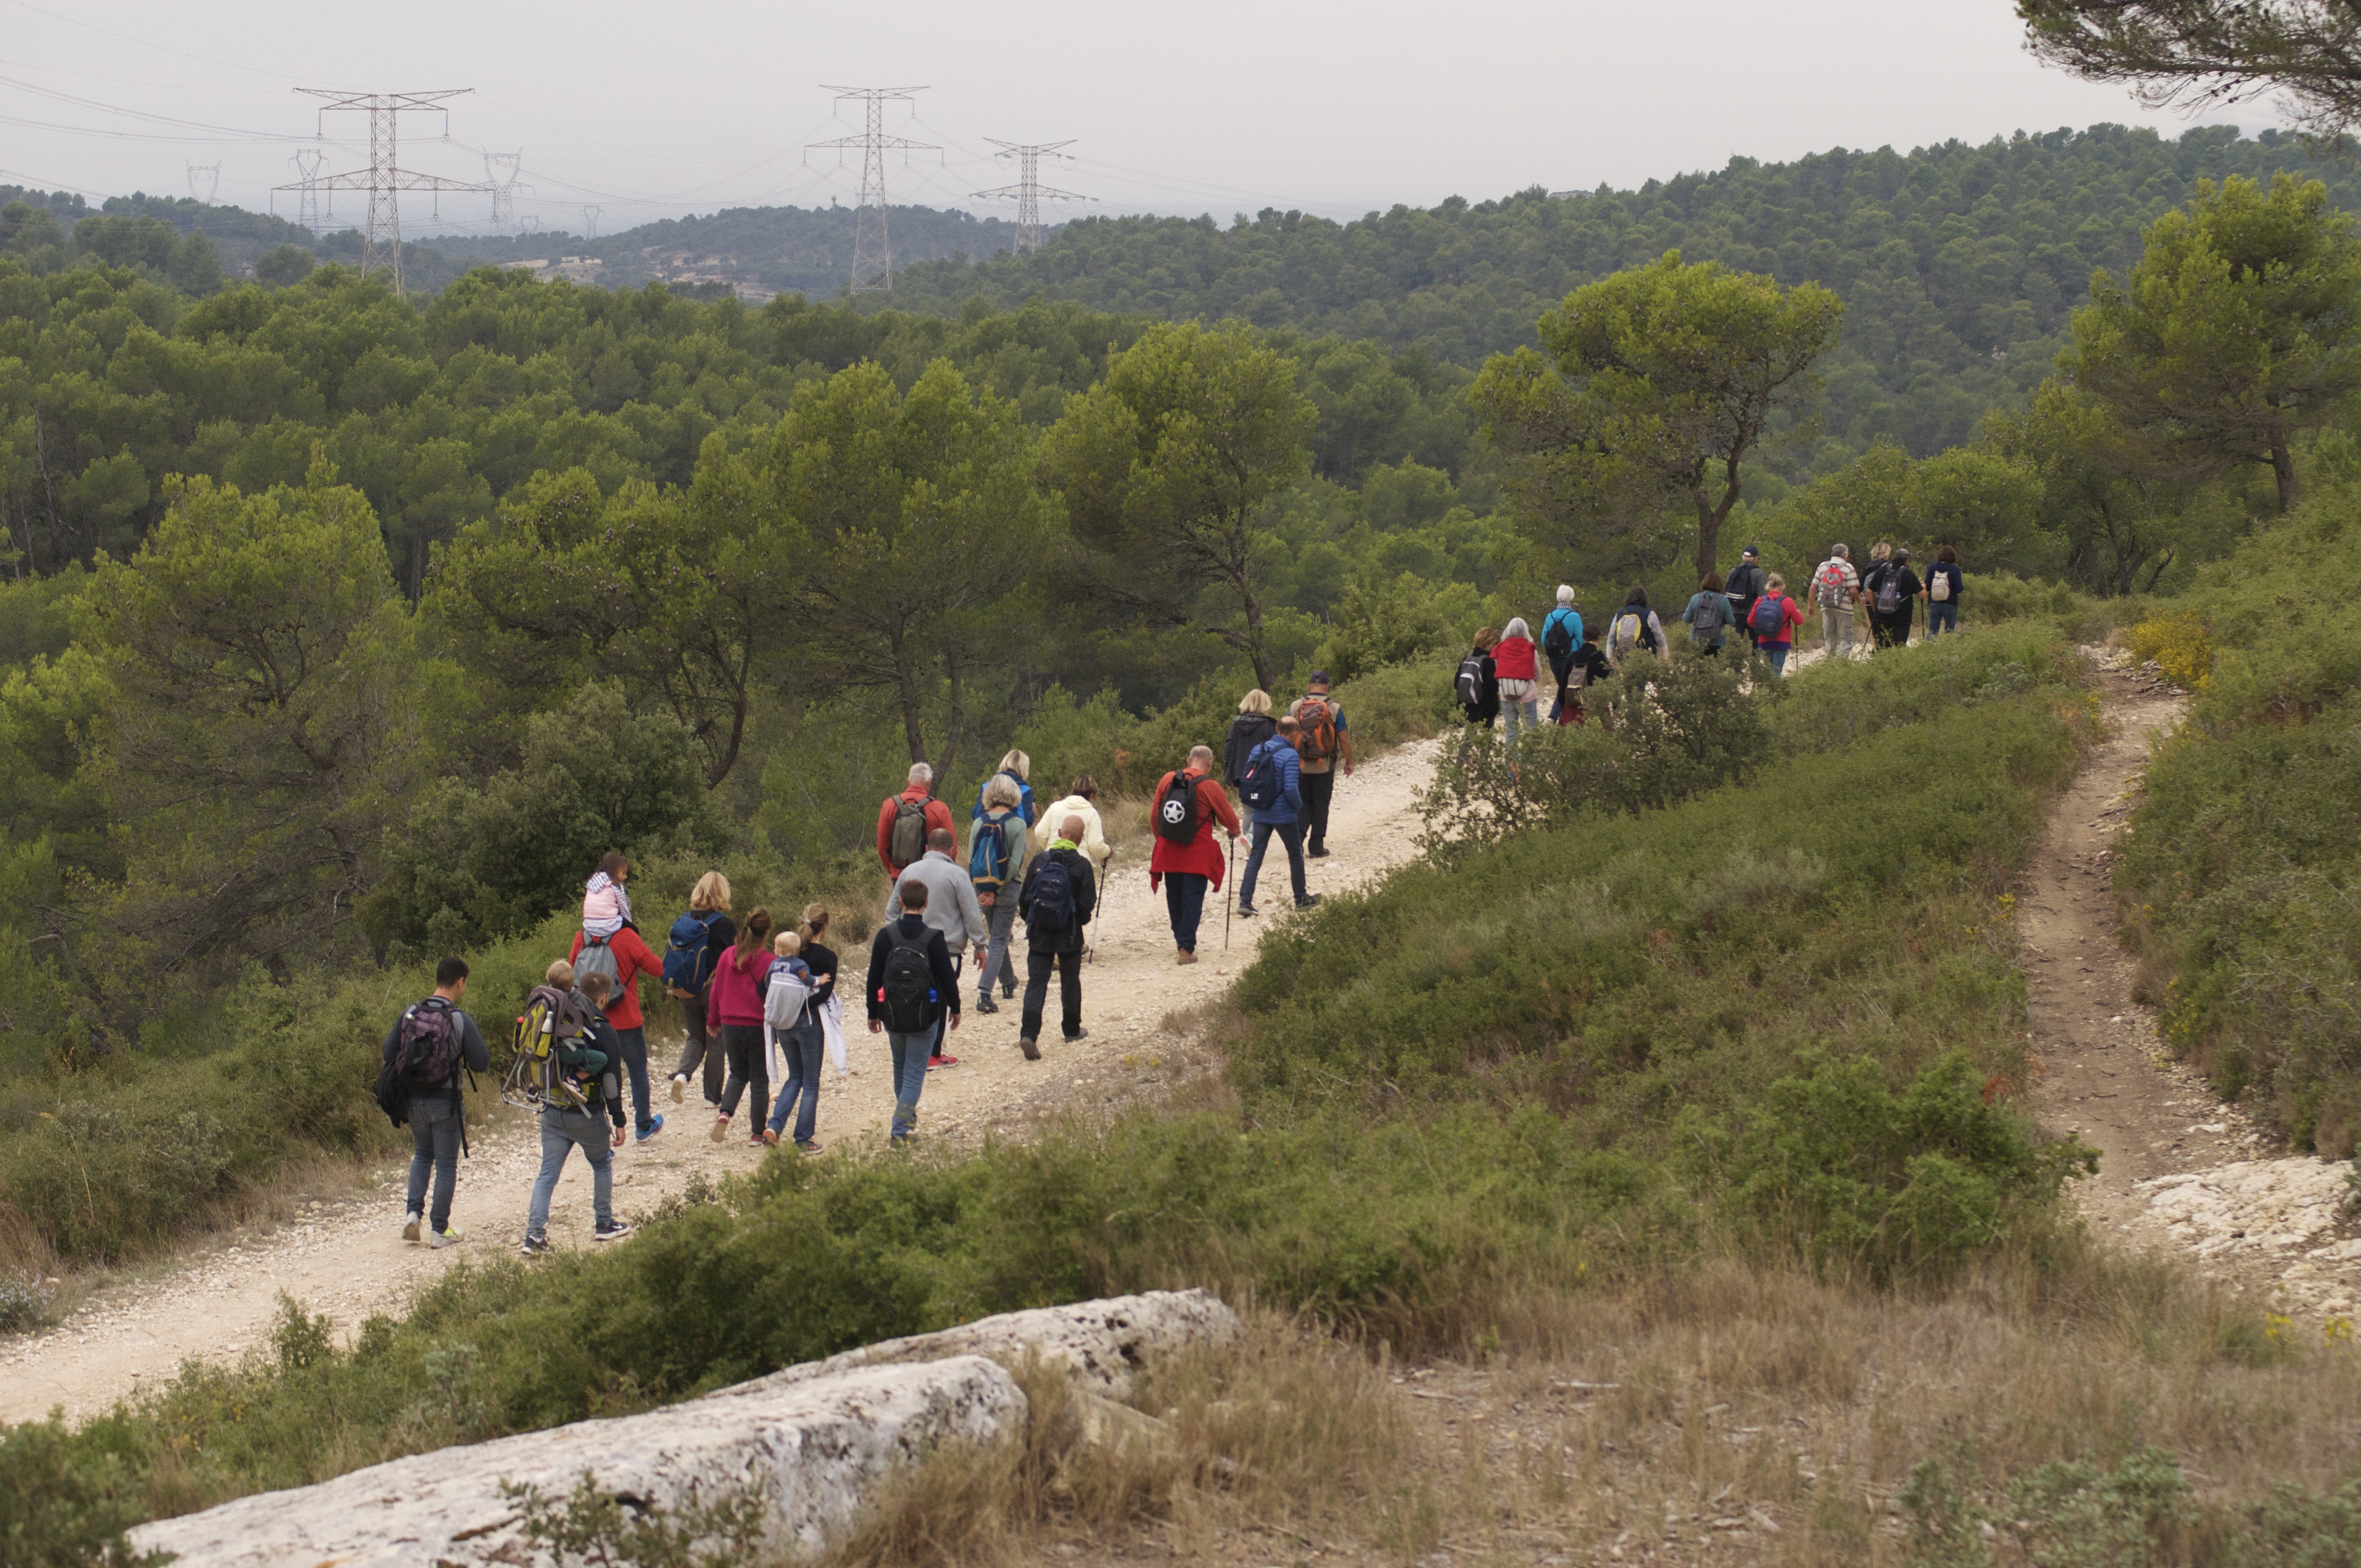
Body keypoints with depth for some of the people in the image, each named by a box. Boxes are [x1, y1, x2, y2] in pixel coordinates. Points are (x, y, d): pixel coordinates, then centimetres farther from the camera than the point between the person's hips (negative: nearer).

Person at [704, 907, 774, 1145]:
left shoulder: (728, 956, 0)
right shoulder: (768, 961, -12)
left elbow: (716, 991, 8)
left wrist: (713, 1021, 21)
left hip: (730, 1026, 3)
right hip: (759, 1027, -3)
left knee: (738, 1074, 19)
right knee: (760, 1080, 8)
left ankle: (724, 1112, -5)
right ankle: (758, 1133, 10)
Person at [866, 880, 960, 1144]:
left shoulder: (885, 935, -4)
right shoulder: (933, 938, -12)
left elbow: (874, 978, 1)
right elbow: (947, 977, -5)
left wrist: (873, 1013, 13)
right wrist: (955, 1008, 11)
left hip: (892, 1016, 3)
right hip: (925, 1016, -3)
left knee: (900, 1066, 24)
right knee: (915, 1073, 2)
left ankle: (908, 1120, 39)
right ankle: (900, 1130, -8)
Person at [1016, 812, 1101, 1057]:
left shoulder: (1039, 861, -4)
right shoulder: (1082, 865, -11)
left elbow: (1024, 898, 0)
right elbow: (1088, 903, -11)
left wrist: (1030, 920, 17)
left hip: (1039, 934, 1)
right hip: (1069, 935, -1)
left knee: (1036, 983, 0)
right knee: (1070, 981, 18)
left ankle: (1028, 1034, -15)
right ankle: (1072, 1030, 31)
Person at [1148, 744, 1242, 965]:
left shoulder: (1168, 780, 1)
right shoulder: (1210, 787, -10)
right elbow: (1229, 819, -2)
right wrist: (1234, 831, 21)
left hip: (1169, 852, 4)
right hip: (1197, 854, -4)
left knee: (1174, 897, 18)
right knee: (1193, 899, -1)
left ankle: (1181, 940, 32)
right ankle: (1186, 948, -8)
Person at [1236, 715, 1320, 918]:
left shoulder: (1258, 750, 3)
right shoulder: (1289, 755, -17)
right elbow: (1291, 788, -22)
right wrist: (1299, 805, -3)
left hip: (1260, 815, 5)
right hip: (1284, 815, -5)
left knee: (1255, 858, 5)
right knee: (1296, 855, 14)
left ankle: (1245, 902, -4)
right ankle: (1301, 899, 25)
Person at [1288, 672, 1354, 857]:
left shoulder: (1295, 707, 0)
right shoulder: (1334, 709, -6)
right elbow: (1344, 740, -4)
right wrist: (1349, 762, 7)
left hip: (1300, 766, 2)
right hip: (1324, 767, -2)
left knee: (1303, 804, 14)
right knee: (1320, 806, 7)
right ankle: (1316, 847, 9)